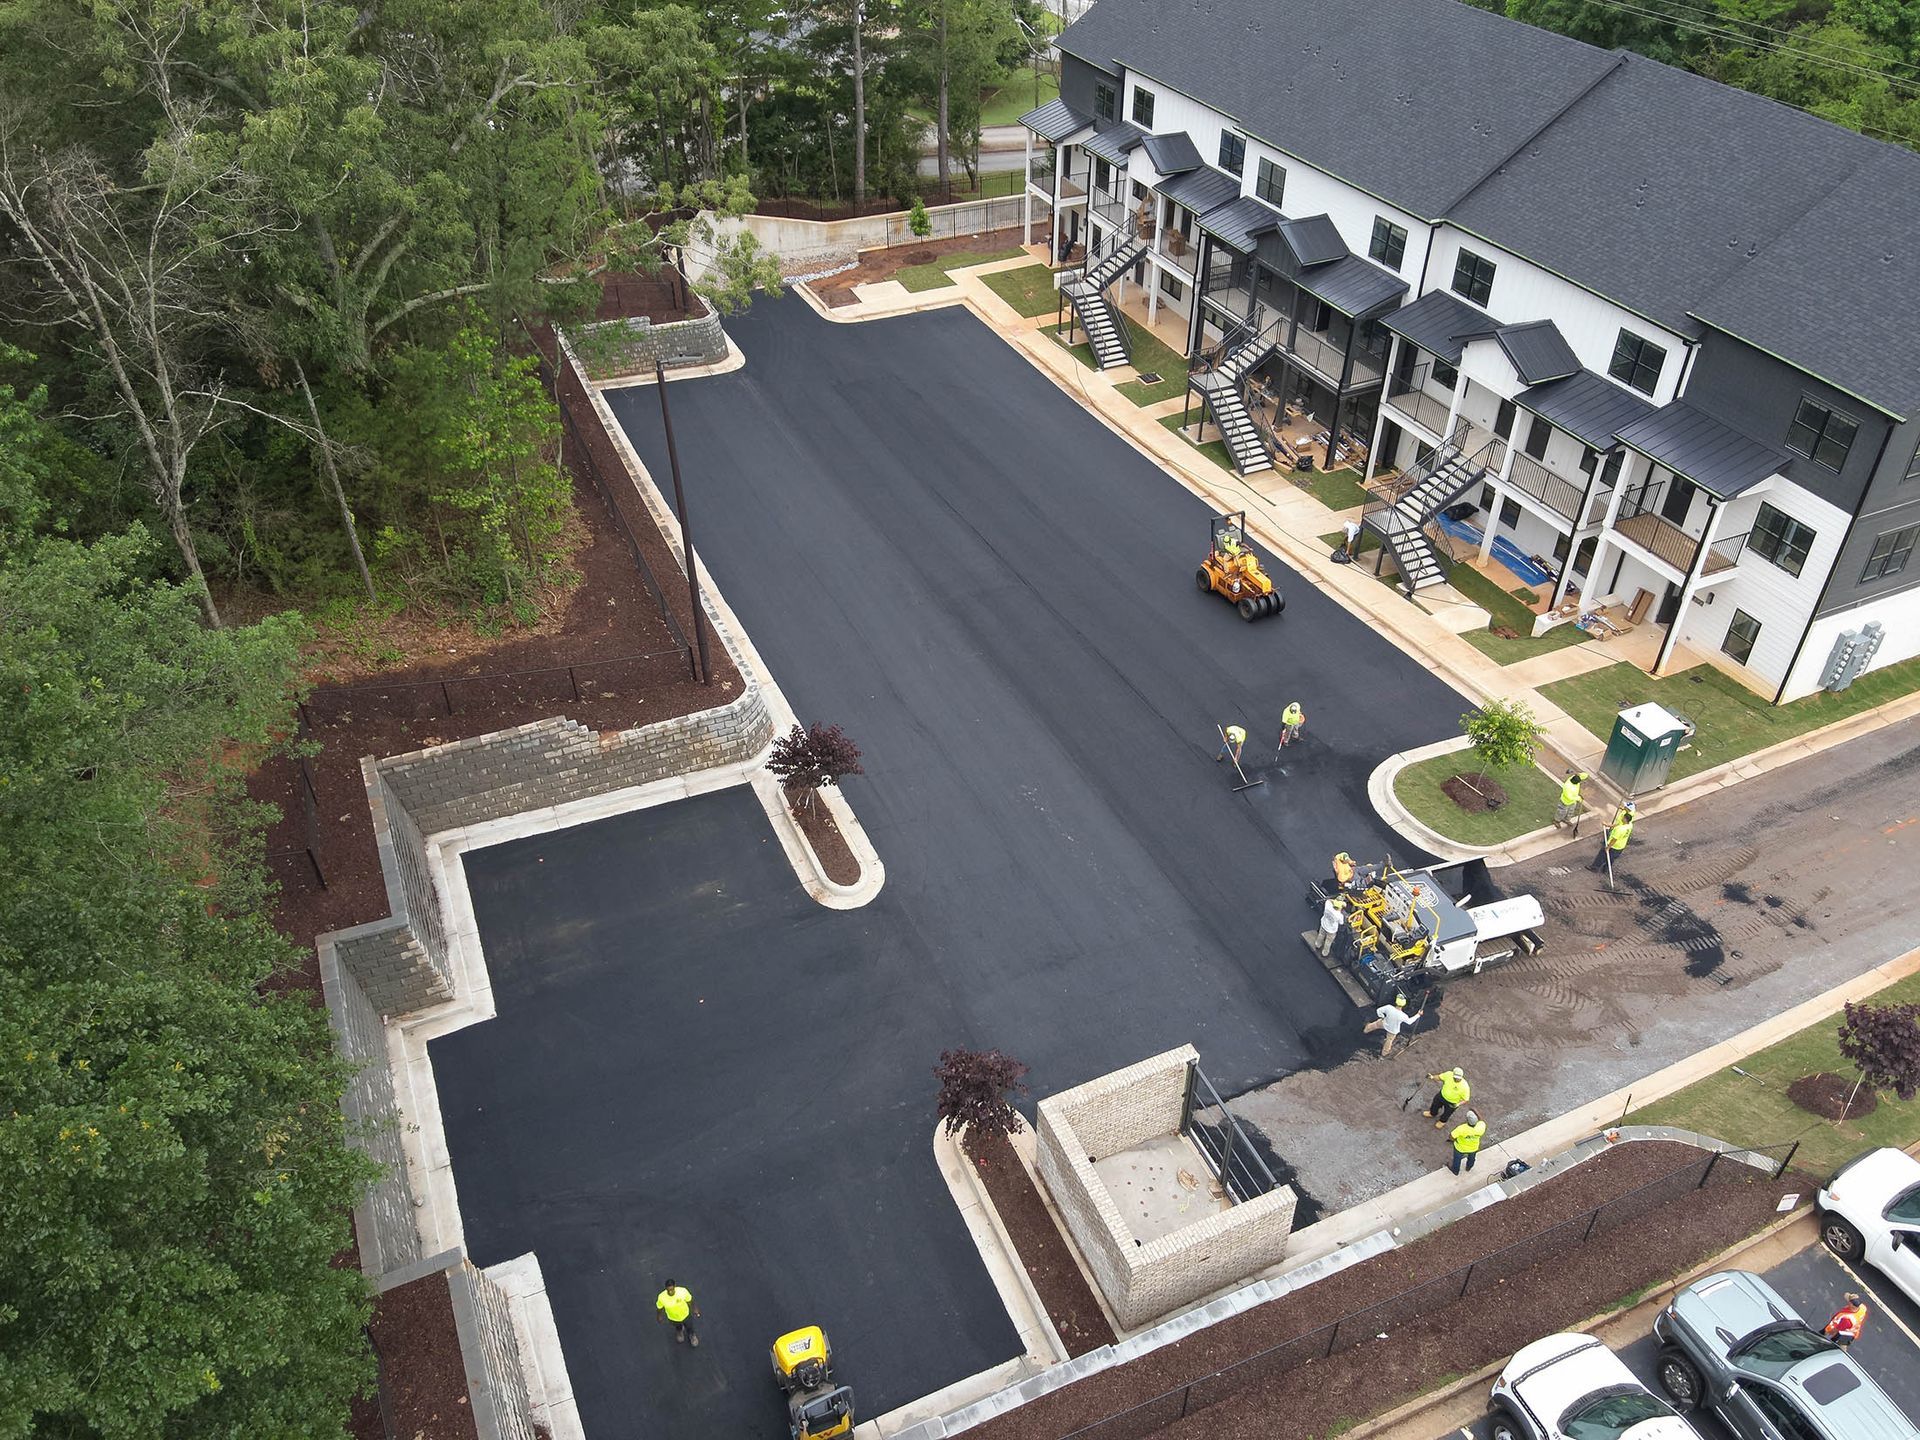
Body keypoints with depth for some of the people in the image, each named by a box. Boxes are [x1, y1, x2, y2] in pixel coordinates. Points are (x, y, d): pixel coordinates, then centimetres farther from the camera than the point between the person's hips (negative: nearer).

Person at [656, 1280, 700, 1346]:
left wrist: (694, 1309, -1)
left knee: (689, 1328, 28)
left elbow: (689, 1301, -15)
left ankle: (691, 1335, 63)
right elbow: (659, 1308, -13)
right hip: (673, 1318, 0)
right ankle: (679, 1331, 69)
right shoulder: (661, 1297, -36)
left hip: (685, 1315, 0)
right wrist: (659, 1317, 3)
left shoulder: (683, 1291, -37)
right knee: (678, 1327, 33)